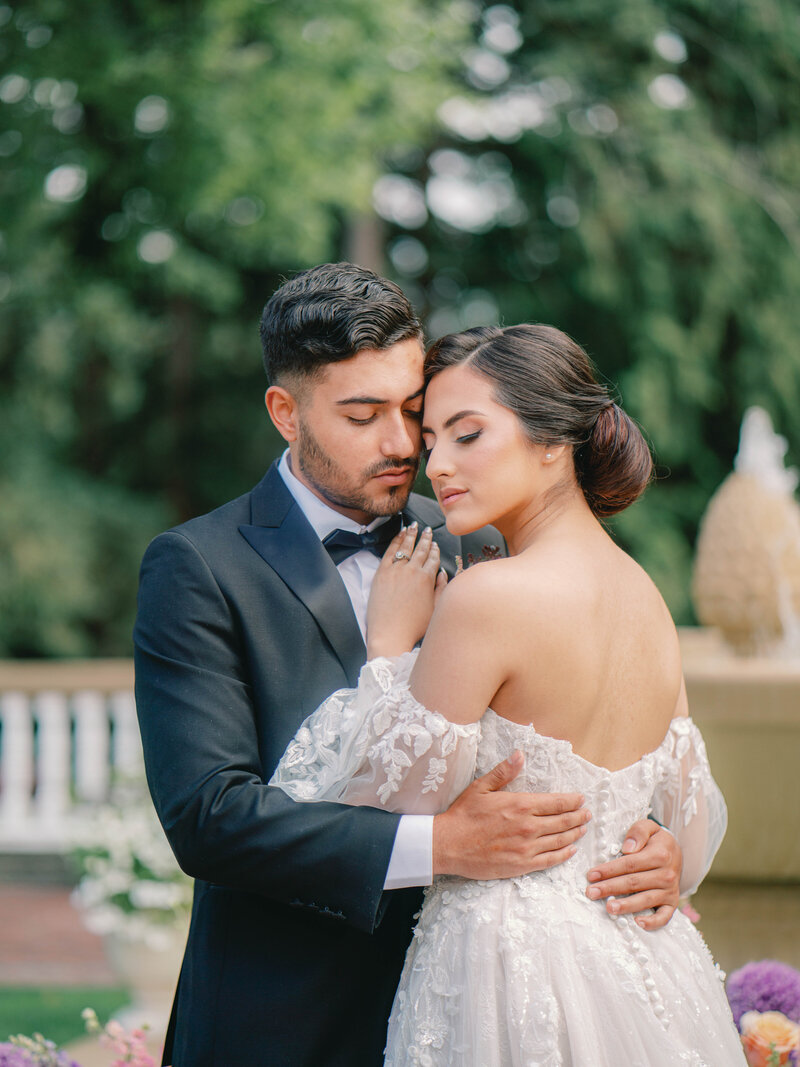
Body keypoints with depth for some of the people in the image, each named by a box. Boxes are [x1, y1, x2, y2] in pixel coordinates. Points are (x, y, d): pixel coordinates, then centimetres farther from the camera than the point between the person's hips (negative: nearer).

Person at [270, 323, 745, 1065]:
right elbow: (689, 841, 11)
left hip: (508, 984, -7)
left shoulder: (486, 598, -18)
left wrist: (388, 644, -4)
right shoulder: (646, 597, 5)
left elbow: (385, 804, -12)